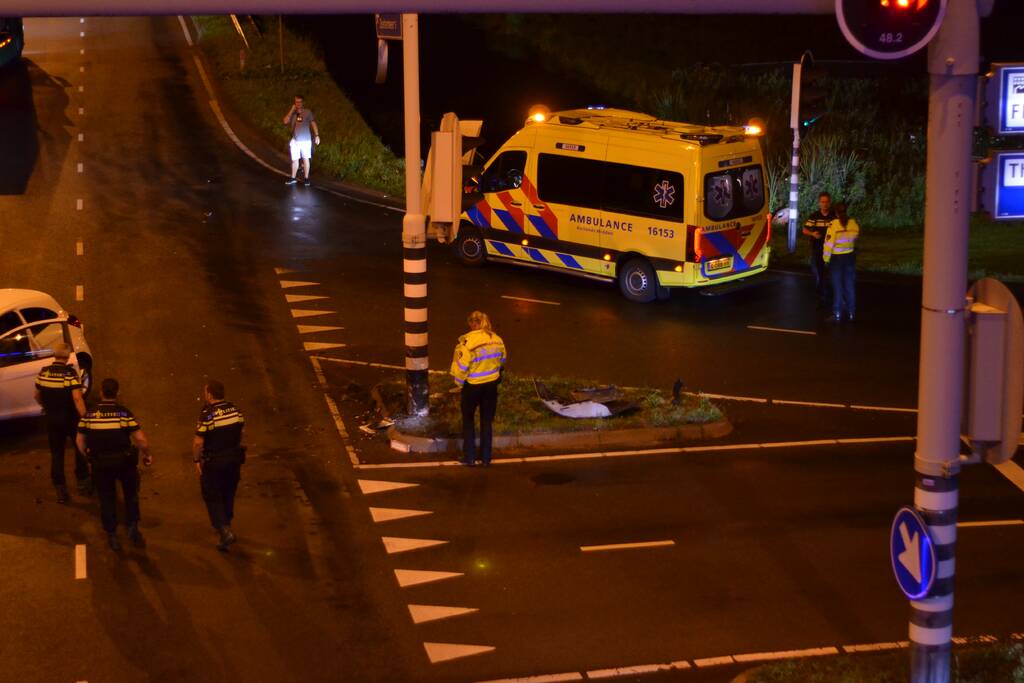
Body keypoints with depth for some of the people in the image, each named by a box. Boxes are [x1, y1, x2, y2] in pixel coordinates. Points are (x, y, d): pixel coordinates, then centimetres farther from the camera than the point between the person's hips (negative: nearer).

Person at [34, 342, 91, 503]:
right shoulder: (70, 373, -18)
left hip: (52, 419, 3)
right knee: (80, 448, 19)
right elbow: (77, 398, -25)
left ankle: (60, 490, 11)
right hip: (71, 418, -3)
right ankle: (83, 482, 24)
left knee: (56, 454, 11)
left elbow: (37, 396, 9)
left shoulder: (43, 372, -4)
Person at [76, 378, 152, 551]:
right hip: (124, 462, -1)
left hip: (100, 464, 2)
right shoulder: (124, 413, -12)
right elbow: (141, 440, -15)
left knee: (107, 499, 16)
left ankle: (112, 536, 23)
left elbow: (80, 442, 2)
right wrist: (147, 455, 3)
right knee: (131, 494, 21)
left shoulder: (89, 415, -5)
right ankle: (132, 527, 12)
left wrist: (89, 456, 19)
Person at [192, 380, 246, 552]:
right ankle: (226, 526, 38)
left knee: (212, 498, 7)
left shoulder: (207, 415, -21)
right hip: (234, 459, 6)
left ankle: (225, 532, -5)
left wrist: (196, 460, -7)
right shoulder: (236, 410, -2)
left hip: (213, 462, -6)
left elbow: (198, 442, -21)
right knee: (228, 494, 22)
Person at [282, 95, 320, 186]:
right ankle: (293, 178, 17)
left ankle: (306, 178, 8)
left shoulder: (307, 112, 0)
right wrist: (292, 110, -9)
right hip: (295, 141, 3)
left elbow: (313, 124, -2)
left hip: (306, 140, -3)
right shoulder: (292, 114, 6)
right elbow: (285, 121, -9)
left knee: (305, 159, 0)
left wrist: (316, 135, -11)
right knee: (294, 160, 8)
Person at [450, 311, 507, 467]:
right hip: (491, 385, 4)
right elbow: (502, 361, 7)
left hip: (472, 386, -4)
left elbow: (461, 367, -16)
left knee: (468, 421, 14)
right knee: (487, 421, 15)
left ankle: (469, 457, 16)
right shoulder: (497, 341, -6)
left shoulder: (467, 343, -21)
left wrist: (459, 381, 1)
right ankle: (486, 458, 19)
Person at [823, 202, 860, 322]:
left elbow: (829, 243, -18)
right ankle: (851, 312, 17)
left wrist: (826, 258, -7)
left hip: (836, 258, -3)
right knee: (849, 285, 12)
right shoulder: (853, 223, -6)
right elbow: (856, 234, 7)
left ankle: (837, 313, 8)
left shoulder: (834, 224, -17)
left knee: (838, 285, 6)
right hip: (850, 257, 3)